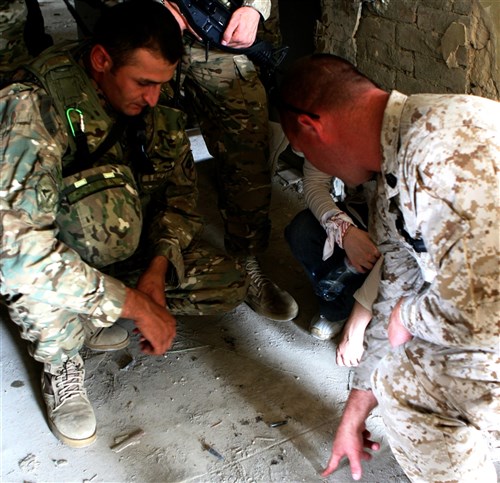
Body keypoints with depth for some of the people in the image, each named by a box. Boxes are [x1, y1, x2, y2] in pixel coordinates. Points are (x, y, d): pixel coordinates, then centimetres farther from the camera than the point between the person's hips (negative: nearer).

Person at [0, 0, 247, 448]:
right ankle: (60, 364, -3)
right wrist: (137, 305, -34)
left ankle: (90, 315, 6)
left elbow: (181, 189, -4)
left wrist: (156, 271, -20)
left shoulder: (154, 99, -13)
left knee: (230, 284, -8)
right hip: (50, 247, -5)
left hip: (126, 242, 5)